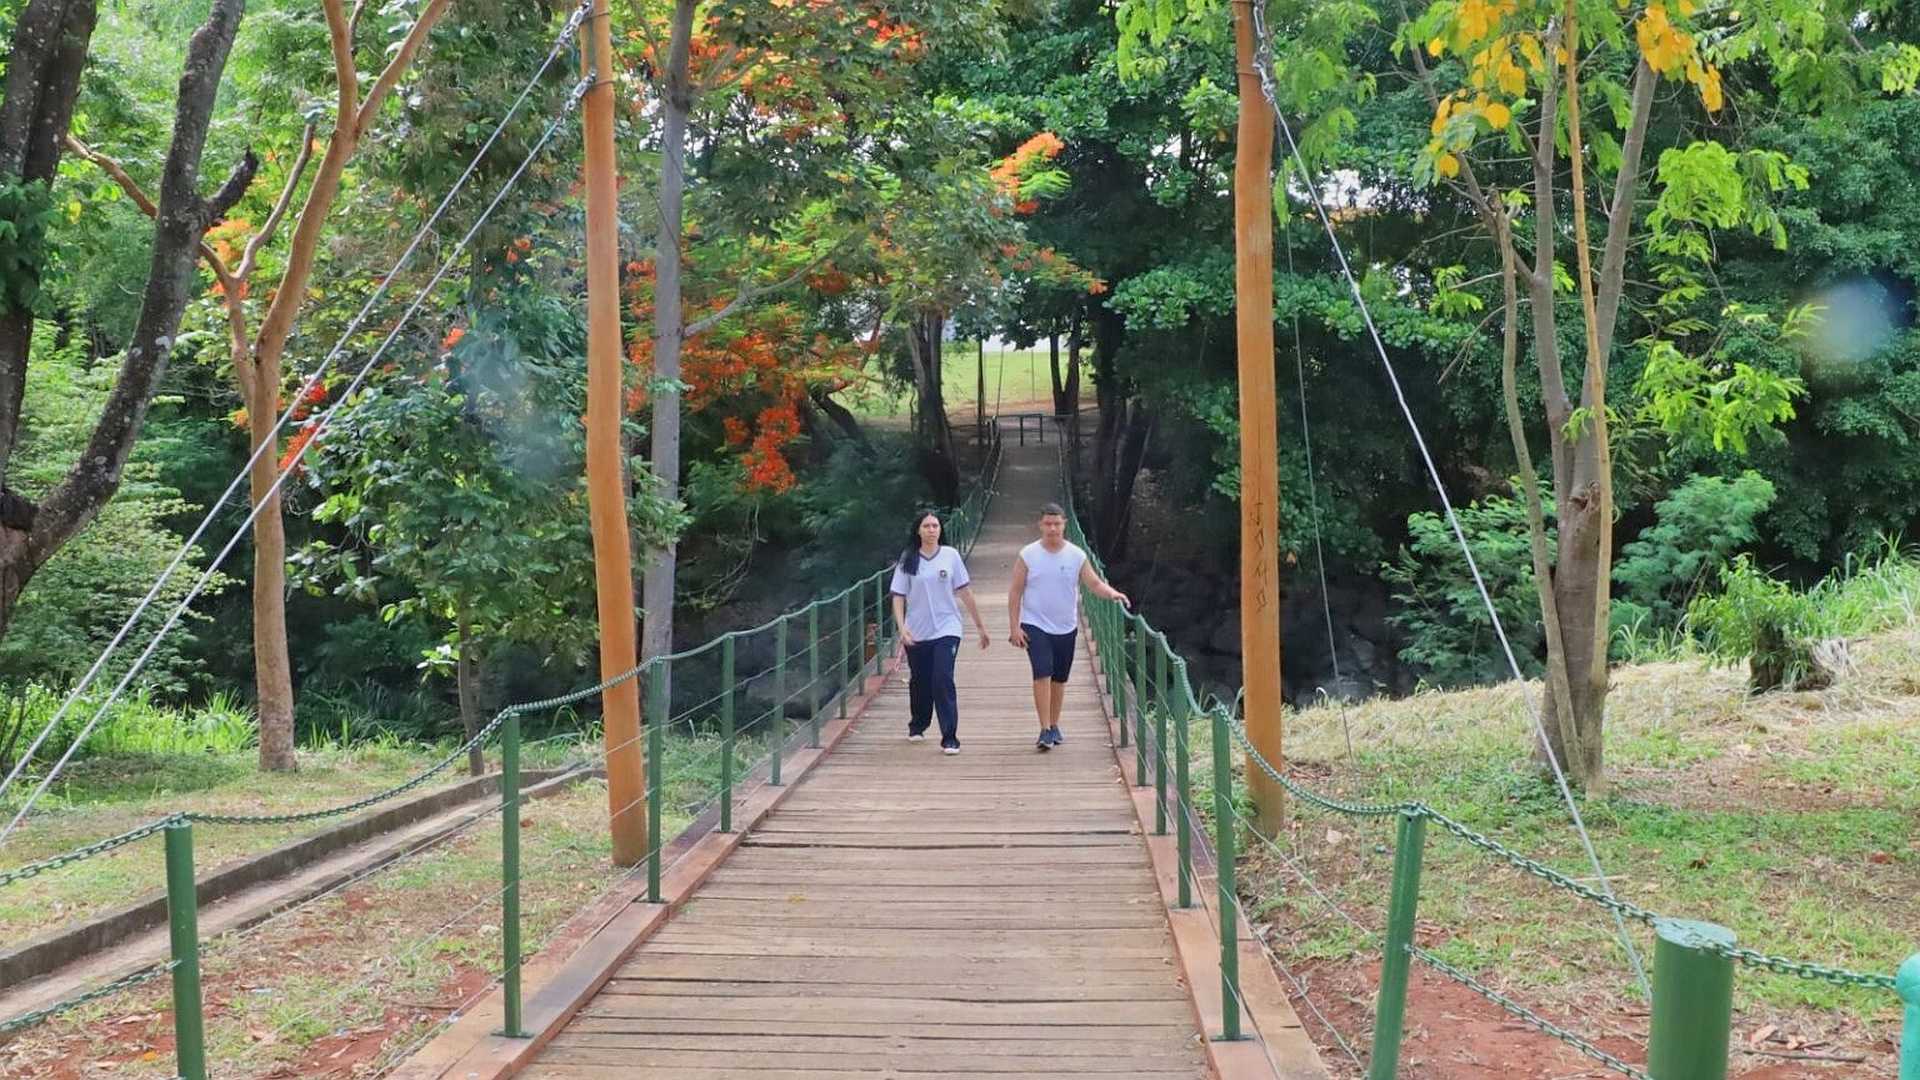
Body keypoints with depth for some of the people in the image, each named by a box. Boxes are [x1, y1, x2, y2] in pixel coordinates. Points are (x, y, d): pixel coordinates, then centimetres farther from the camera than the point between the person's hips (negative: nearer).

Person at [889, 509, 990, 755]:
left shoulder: (950, 556, 1)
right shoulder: (908, 560, 0)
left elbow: (965, 593, 6)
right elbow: (898, 597, -1)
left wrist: (980, 626, 8)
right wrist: (902, 627, -16)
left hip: (946, 630, -1)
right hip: (917, 633, 1)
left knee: (943, 682, -13)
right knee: (920, 682, 13)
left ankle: (950, 738, -10)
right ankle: (917, 726, 38)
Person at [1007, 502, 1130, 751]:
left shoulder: (1077, 556, 0)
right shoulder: (1028, 555, -5)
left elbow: (1095, 583, -2)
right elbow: (1015, 592, -3)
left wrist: (1111, 593, -23)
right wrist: (1015, 626, -8)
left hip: (1066, 627, 3)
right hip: (1036, 625, -3)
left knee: (1059, 678, 12)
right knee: (1042, 674, -16)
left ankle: (1054, 725, 28)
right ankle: (1045, 730, -16)